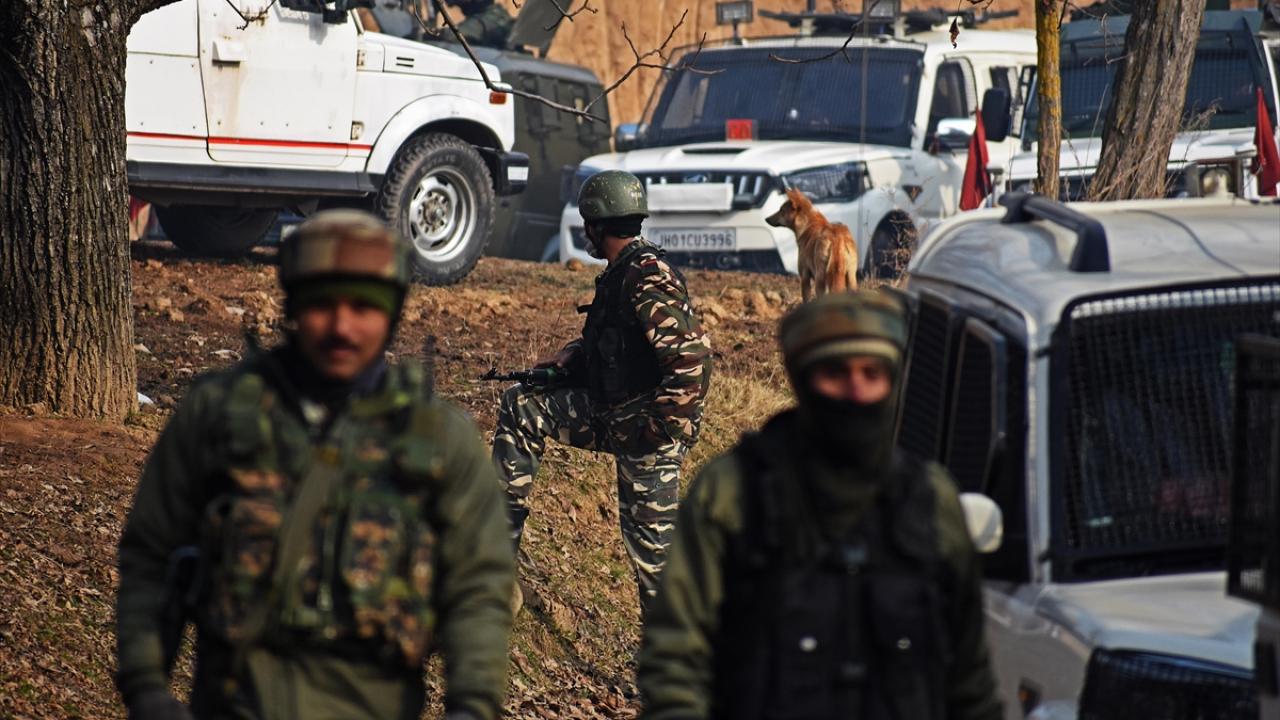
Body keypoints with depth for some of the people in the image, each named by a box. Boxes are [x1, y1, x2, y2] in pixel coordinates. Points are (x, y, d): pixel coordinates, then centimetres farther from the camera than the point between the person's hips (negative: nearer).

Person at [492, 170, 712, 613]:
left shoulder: (649, 281, -21)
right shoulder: (619, 274, 11)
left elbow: (692, 359, -29)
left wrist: (661, 428, -25)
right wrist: (570, 357, 7)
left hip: (648, 430, -10)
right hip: (610, 414, 10)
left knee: (651, 544, -3)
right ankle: (501, 538, 15)